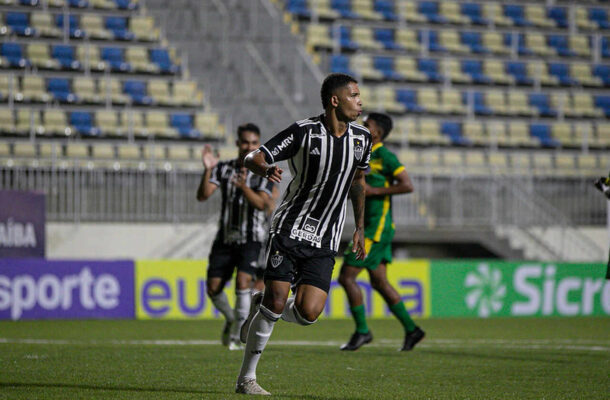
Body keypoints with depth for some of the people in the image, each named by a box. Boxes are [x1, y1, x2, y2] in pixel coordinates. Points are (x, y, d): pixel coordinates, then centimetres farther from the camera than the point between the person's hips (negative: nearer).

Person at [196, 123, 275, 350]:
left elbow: (261, 203, -19)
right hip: (225, 238, 3)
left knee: (243, 281, -22)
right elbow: (203, 195, -7)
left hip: (251, 240, -3)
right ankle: (230, 319, 29)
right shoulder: (224, 168, 4)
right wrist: (207, 170, -22)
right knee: (213, 288, -2)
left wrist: (244, 187, -36)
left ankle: (237, 335, -10)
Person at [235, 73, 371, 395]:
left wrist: (360, 228, 24)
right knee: (276, 303, -12)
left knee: (308, 314, -12)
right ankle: (246, 378, 2)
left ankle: (261, 309, 21)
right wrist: (264, 169, -32)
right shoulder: (304, 132, -9)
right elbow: (254, 158, -8)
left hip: (324, 242, 4)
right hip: (289, 231, -4)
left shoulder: (361, 138, 6)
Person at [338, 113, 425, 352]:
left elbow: (408, 186, -18)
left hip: (377, 228, -9)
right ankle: (411, 329, 15)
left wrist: (375, 190, -19)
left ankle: (362, 331, 0)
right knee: (379, 282, 10)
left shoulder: (384, 156, -12)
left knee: (346, 277, -8)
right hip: (368, 226, 9)